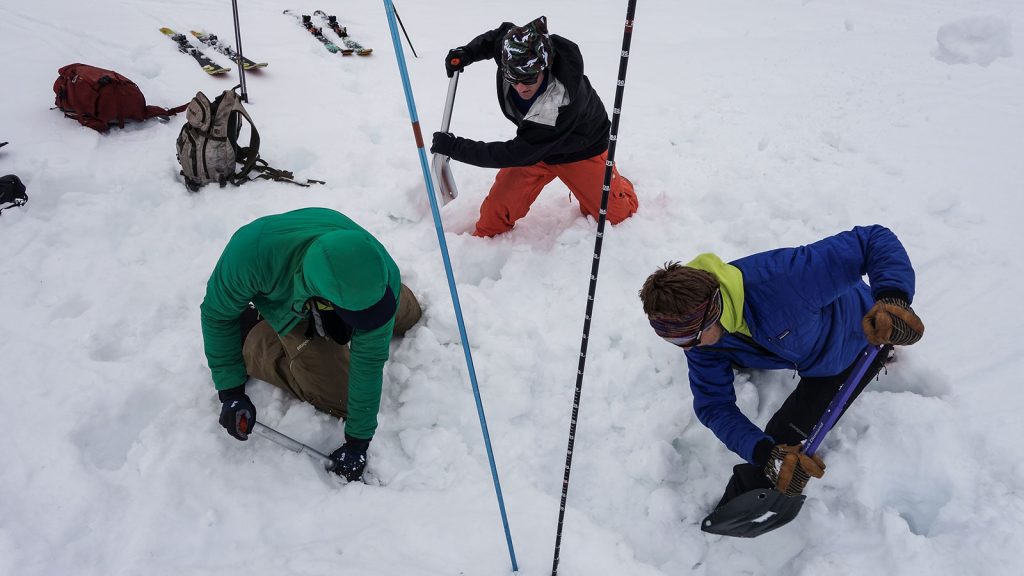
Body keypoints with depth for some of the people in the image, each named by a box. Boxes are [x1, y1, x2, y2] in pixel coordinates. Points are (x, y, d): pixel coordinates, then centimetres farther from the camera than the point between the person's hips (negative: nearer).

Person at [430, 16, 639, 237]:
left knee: (616, 213, 6)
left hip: (581, 150, -4)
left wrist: (454, 147, -35)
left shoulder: (562, 106, -45)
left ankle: (620, 189, 40)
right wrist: (468, 53, -16)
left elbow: (513, 154, -38)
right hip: (534, 146, 4)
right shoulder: (515, 54, -28)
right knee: (498, 206, -9)